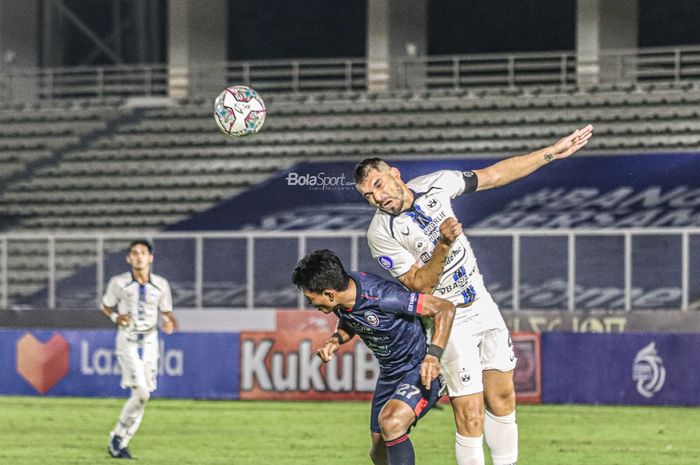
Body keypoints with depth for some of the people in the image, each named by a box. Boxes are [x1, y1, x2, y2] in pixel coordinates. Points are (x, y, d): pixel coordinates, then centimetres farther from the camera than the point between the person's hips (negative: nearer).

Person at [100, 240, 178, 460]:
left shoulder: (161, 284, 2)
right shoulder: (119, 283, -4)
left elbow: (167, 311, 13)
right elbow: (106, 307, 9)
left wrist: (170, 323, -9)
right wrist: (116, 317, -12)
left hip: (150, 341, 4)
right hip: (128, 340, -4)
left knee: (142, 396, 3)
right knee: (141, 393, -18)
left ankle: (119, 442, 16)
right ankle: (118, 439, -3)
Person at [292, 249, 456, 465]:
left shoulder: (383, 297, -33)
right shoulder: (342, 298, -10)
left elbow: (445, 308, -26)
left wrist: (433, 355, -37)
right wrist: (335, 340, -8)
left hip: (421, 371, -8)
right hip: (390, 374, 8)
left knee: (391, 423, -34)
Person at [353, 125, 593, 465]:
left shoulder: (435, 184, -4)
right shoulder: (381, 233, -17)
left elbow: (495, 175, 7)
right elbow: (420, 286, -18)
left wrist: (552, 152, 9)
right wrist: (443, 245, -32)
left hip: (483, 306, 5)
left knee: (502, 401, 8)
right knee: (470, 416, -12)